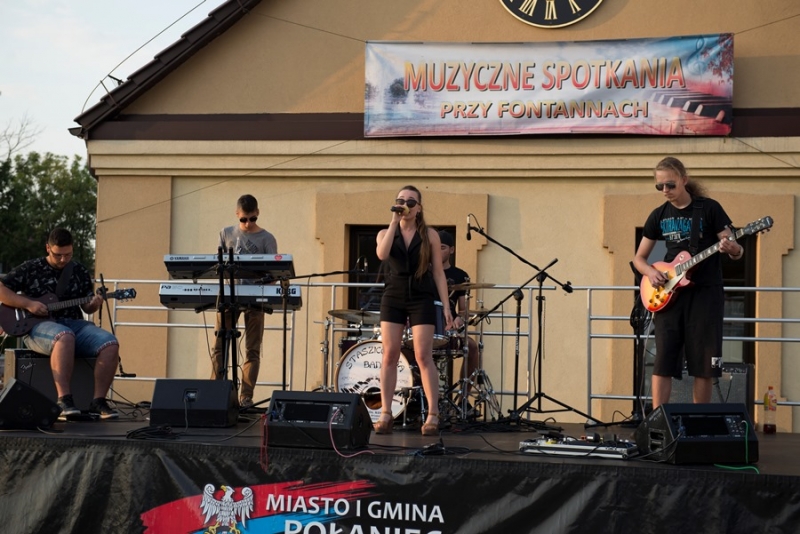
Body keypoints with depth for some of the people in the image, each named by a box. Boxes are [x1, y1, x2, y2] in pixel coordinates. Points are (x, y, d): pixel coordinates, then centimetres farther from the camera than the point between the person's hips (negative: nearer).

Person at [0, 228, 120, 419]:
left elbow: (87, 307, 18)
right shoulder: (30, 269, 4)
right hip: (38, 326, -4)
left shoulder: (80, 272, 15)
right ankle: (64, 400, -44)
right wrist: (28, 304, -12)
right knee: (65, 337, -41)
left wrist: (94, 304, -7)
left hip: (74, 323, 5)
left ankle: (98, 402, -19)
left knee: (110, 344, -24)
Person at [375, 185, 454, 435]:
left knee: (423, 357, -8)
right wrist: (394, 222, -11)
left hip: (421, 299, -2)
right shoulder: (385, 234, 8)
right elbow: (382, 255, -14)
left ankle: (433, 415, -5)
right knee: (389, 356, -2)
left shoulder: (430, 235, 5)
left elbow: (438, 272, 3)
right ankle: (385, 414, 1)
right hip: (393, 297, 2)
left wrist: (446, 306, -3)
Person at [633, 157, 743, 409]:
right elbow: (639, 258, 15)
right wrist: (651, 272, -7)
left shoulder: (709, 208, -3)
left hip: (704, 293, -3)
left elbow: (737, 252, -4)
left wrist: (731, 249, -28)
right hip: (668, 294, 3)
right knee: (663, 360, -5)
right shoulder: (659, 215, 8)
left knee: (703, 363, -1)